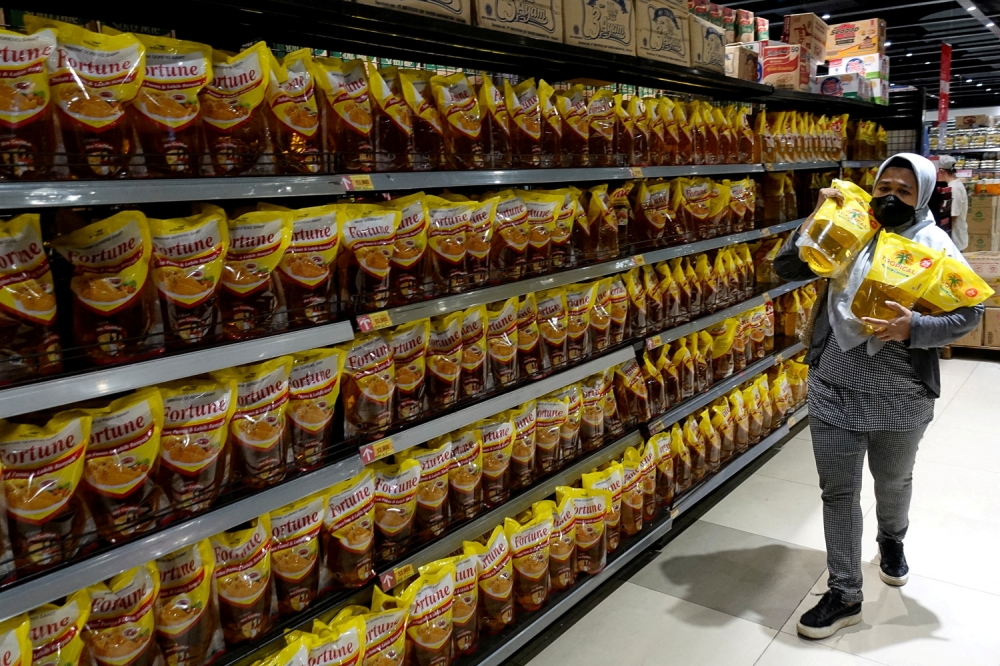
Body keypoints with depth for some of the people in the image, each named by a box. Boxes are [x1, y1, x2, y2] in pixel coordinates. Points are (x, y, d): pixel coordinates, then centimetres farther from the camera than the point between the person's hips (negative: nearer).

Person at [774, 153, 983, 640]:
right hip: (834, 389, 1)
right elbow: (786, 268, -1)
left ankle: (891, 540, 55)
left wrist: (914, 328, -24)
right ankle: (844, 595, 19)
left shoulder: (936, 246, -4)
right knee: (838, 490, 6)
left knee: (893, 482, 22)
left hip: (900, 398, -1)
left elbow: (969, 313, -6)